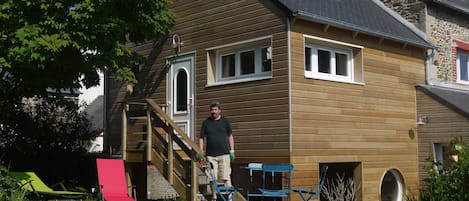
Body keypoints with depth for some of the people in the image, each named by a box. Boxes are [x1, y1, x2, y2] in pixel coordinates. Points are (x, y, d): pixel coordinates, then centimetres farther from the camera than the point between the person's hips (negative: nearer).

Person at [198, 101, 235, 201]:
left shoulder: (225, 121, 7)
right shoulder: (206, 122, 6)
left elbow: (230, 136, 13)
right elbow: (201, 138, 10)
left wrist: (232, 151, 7)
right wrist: (200, 152, 2)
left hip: (224, 154, -1)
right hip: (210, 155, 1)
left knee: (226, 177, -5)